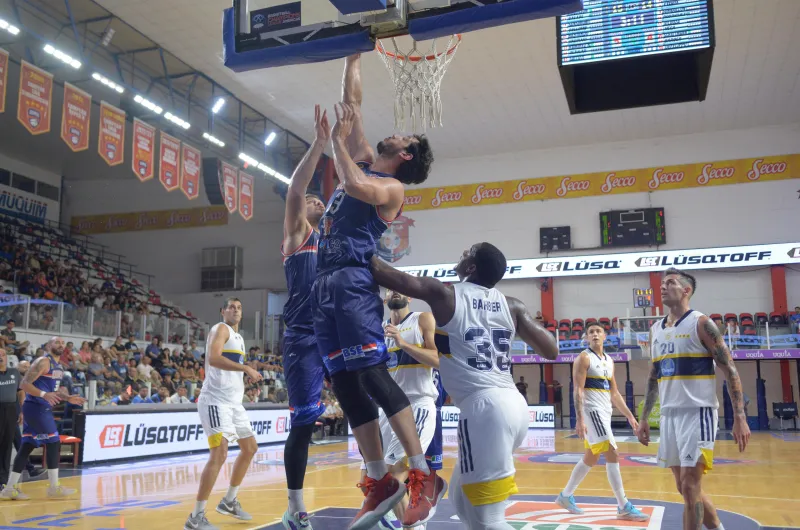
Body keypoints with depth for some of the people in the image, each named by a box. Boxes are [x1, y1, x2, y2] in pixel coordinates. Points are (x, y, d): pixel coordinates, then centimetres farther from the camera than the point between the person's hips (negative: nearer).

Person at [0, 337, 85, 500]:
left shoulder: (58, 366, 17)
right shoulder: (43, 361, -13)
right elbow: (24, 384, -20)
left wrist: (68, 398, 19)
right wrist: (44, 394, -32)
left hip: (43, 409, 10)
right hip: (35, 408, -10)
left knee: (27, 447, 9)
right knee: (54, 443, -7)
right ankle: (54, 487, 0)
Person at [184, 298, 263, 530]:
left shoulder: (239, 338, 20)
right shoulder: (221, 329, -8)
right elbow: (213, 358, -26)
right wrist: (246, 368, -29)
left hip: (234, 401, 10)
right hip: (216, 400, -10)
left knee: (250, 448, 17)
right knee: (219, 454, -18)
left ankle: (229, 501, 30)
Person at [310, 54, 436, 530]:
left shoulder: (393, 187, 1)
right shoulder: (362, 159, 23)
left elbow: (356, 187, -20)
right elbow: (352, 102, 28)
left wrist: (337, 140, -6)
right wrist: (354, 56, 30)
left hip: (354, 281, -8)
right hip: (325, 284, 8)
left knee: (373, 375, -15)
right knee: (346, 384, 5)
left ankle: (424, 476, -9)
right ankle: (381, 482, 11)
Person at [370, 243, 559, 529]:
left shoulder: (444, 294, 0)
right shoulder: (511, 305, 11)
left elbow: (384, 274, 3)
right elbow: (551, 350, 12)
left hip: (485, 408, -7)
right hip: (514, 405, 7)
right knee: (462, 496, 24)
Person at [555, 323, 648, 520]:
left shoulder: (609, 361, 16)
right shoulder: (584, 358, -8)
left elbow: (614, 393, 20)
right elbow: (578, 390, -15)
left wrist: (630, 416, 15)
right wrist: (580, 419, -23)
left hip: (605, 413, 9)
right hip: (592, 411, -9)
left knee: (591, 458, 15)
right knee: (612, 455, -13)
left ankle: (565, 496, 27)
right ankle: (624, 508, -9)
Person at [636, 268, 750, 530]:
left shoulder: (700, 323, -6)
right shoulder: (656, 329, 13)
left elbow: (730, 371, -8)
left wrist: (739, 418, -15)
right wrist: (644, 419, 17)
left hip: (698, 413, -7)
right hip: (669, 416, 7)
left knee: (690, 486, -8)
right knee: (685, 487, 13)